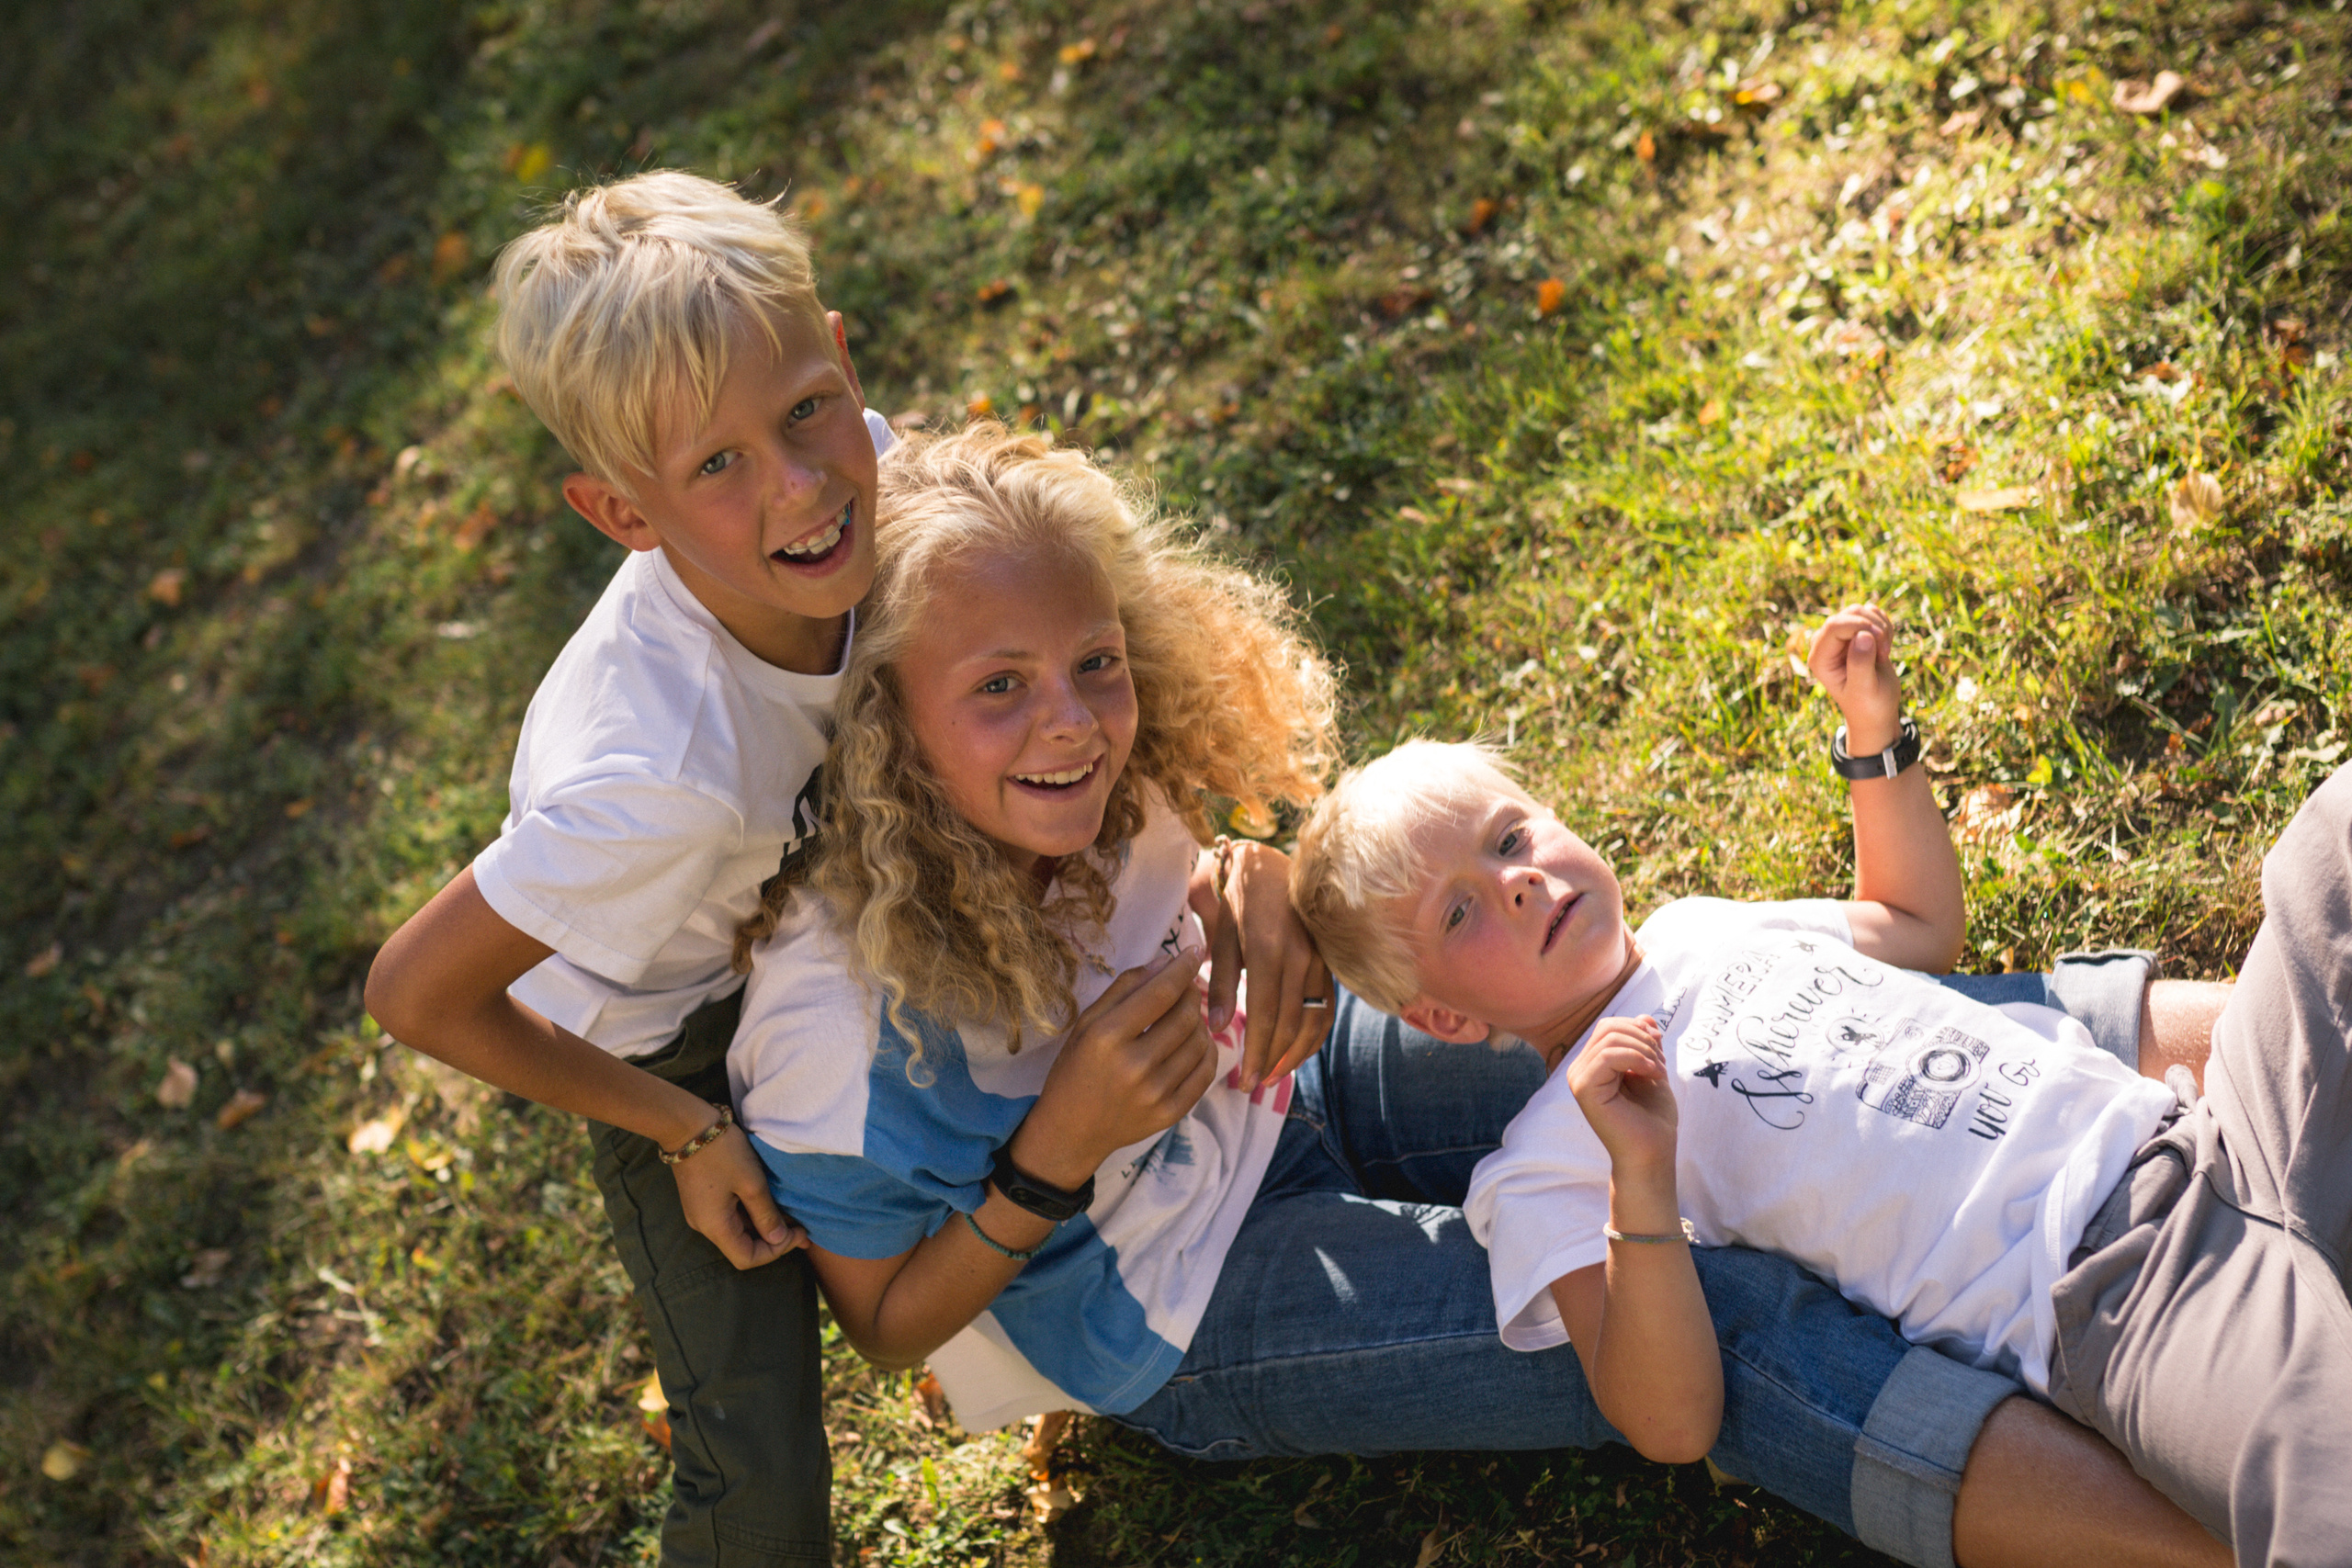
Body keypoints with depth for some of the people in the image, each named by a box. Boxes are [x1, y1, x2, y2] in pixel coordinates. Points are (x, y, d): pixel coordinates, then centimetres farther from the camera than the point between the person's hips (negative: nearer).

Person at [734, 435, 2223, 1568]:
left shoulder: (1094, 786, -16)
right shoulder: (840, 998, -32)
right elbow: (890, 1320, -16)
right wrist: (1060, 1151, -33)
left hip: (1276, 1087, 6)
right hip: (1181, 1310, -6)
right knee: (1713, 1320, -19)